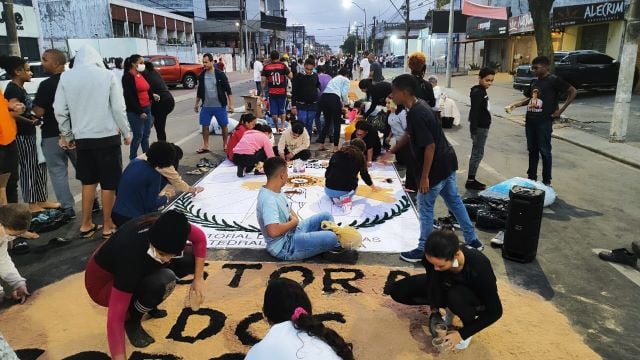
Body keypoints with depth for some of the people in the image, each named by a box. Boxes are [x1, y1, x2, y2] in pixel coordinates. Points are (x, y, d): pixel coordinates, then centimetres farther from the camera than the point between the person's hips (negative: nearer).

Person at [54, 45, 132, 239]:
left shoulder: (66, 77, 2)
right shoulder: (107, 75, -6)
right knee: (109, 183, 6)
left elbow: (59, 110, 3)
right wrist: (126, 132, 4)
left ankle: (86, 224, 22)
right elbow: (119, 108, -7)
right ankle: (108, 226, 13)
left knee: (88, 181, 17)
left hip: (82, 138, 4)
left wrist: (66, 134, 16)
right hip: (107, 137, -3)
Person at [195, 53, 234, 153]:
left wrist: (231, 104, -9)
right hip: (206, 106, 4)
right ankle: (205, 146, 17)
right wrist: (196, 104, 17)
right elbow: (199, 91, 16)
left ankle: (225, 145, 18)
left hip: (220, 105, -3)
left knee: (224, 125, 4)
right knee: (205, 125, 5)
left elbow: (228, 90, -5)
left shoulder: (220, 74, -6)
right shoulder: (201, 76, 5)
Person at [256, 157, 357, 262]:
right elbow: (273, 231, -38)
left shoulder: (275, 191, 4)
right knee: (330, 238, -22)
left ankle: (335, 248, 10)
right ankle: (332, 252, 11)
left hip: (292, 231, 11)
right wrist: (294, 222, -20)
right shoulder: (268, 199, -29)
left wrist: (293, 219, -4)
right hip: (284, 247, -11)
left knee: (326, 216, 13)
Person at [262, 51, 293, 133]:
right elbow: (291, 76, -3)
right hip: (282, 92, 0)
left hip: (272, 93, 0)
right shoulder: (283, 65, -3)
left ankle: (277, 128, 14)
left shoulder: (266, 67, 1)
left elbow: (263, 81, -1)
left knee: (274, 112, 7)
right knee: (282, 110, 15)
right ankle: (282, 126, 6)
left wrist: (263, 93, 7)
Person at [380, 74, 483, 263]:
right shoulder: (418, 106, 6)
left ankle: (423, 250, 20)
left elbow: (430, 146, -26)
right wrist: (391, 151, 23)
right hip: (447, 162, 10)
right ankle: (473, 240, 34)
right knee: (454, 201, 21)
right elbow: (409, 134, 20)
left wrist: (424, 176, -21)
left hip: (436, 168, -10)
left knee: (425, 208, 5)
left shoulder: (416, 114, -25)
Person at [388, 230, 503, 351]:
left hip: (476, 298, -4)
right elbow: (433, 283, -13)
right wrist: (435, 312, -25)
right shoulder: (430, 256, -31)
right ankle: (449, 307, 4)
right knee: (397, 291, -10)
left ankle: (469, 327, -6)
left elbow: (495, 311, -28)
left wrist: (462, 333, -27)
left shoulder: (479, 266, -40)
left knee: (455, 295, -39)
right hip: (447, 287, 4)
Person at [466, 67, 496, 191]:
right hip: (479, 127, -10)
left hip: (483, 127, 10)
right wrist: (474, 130, -25)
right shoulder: (477, 92, -17)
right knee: (478, 153, -5)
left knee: (477, 153, 12)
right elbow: (474, 112, -22)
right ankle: (470, 181, 0)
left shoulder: (482, 91, 13)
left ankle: (472, 179, 19)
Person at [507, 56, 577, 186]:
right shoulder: (534, 82, 13)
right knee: (532, 150, 12)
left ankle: (546, 181, 8)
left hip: (544, 121, -7)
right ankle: (531, 178, 22)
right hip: (530, 121, 7)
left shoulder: (554, 80, -7)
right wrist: (515, 105, 8)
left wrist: (561, 110, -13)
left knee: (544, 151, -1)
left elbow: (573, 91, -10)